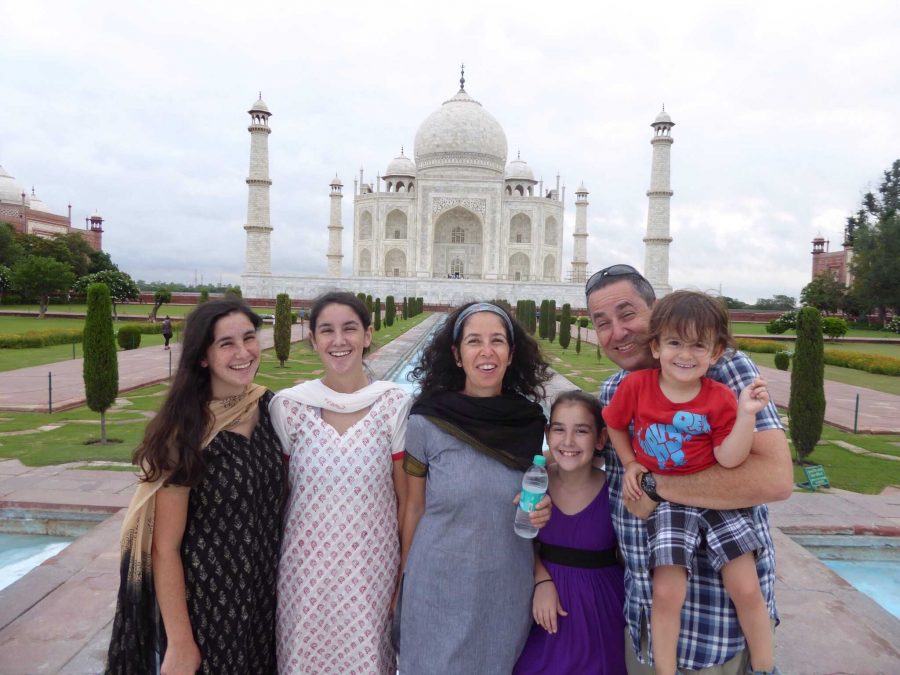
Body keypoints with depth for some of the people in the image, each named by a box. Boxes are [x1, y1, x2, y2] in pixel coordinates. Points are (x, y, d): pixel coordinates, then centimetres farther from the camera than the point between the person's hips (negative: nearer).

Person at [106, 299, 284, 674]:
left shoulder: (269, 407, -5)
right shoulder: (185, 432, -21)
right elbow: (165, 548, -16)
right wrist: (180, 644, -14)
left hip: (265, 593, 5)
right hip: (203, 602, -5)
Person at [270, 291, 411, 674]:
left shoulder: (395, 405, -8)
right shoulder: (287, 406, -5)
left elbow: (405, 496, -2)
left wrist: (406, 573, 1)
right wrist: (270, 569, 8)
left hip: (372, 567, 0)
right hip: (305, 568, 1)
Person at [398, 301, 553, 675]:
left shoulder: (531, 420, -6)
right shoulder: (426, 422, -12)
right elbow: (414, 507, -2)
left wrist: (541, 509, -11)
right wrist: (404, 577, 5)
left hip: (509, 586, 2)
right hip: (439, 585, -2)